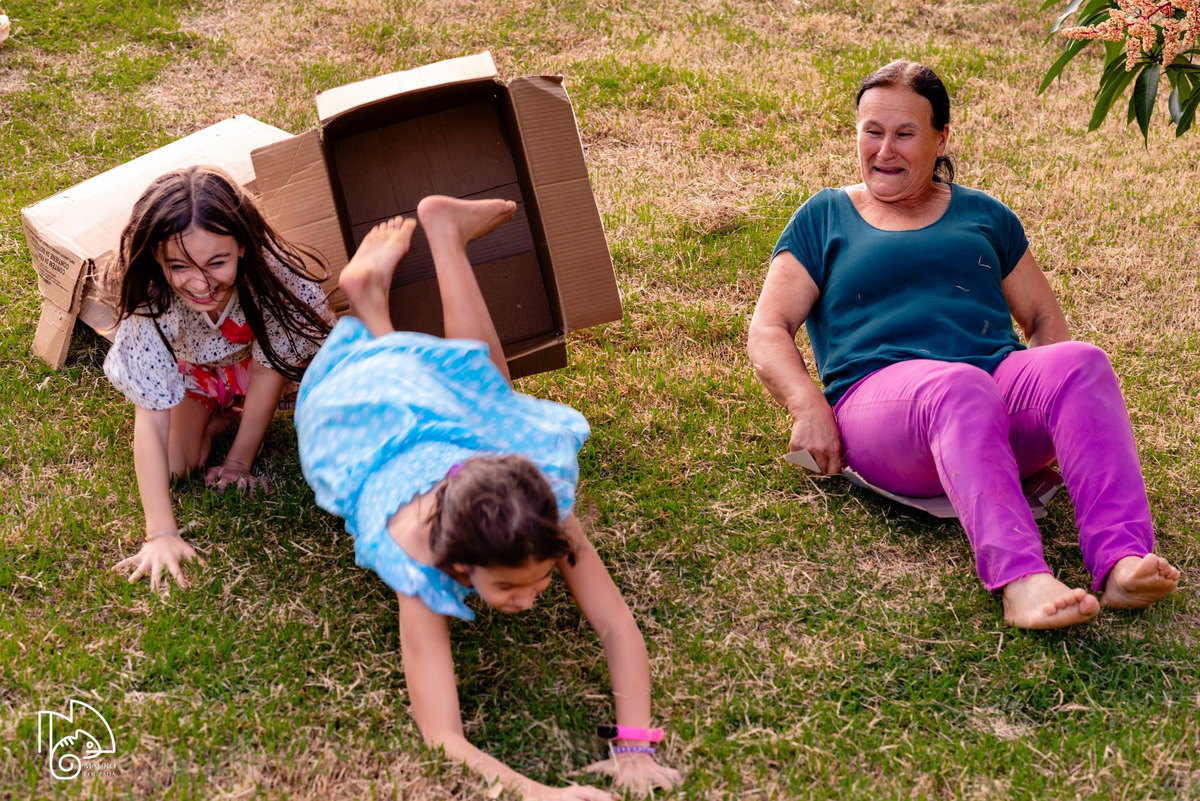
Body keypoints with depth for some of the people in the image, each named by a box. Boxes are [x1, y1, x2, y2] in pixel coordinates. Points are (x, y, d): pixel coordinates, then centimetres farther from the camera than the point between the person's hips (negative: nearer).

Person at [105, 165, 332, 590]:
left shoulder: (268, 271, -39)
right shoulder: (151, 305, -39)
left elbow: (269, 365, -24)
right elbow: (151, 419, -37)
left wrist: (239, 461, -19)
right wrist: (161, 534, -40)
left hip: (250, 362, 3)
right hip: (188, 373, -2)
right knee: (176, 465, -20)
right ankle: (215, 415, 10)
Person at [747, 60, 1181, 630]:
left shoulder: (983, 215, 27)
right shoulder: (824, 218, 20)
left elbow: (1045, 318, 26)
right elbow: (768, 332, 11)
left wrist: (1047, 402, 4)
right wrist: (807, 407, -10)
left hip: (1001, 379, 3)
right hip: (880, 389, -3)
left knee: (1081, 363, -30)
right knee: (959, 387, -39)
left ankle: (1122, 560, -48)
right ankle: (1019, 580, -58)